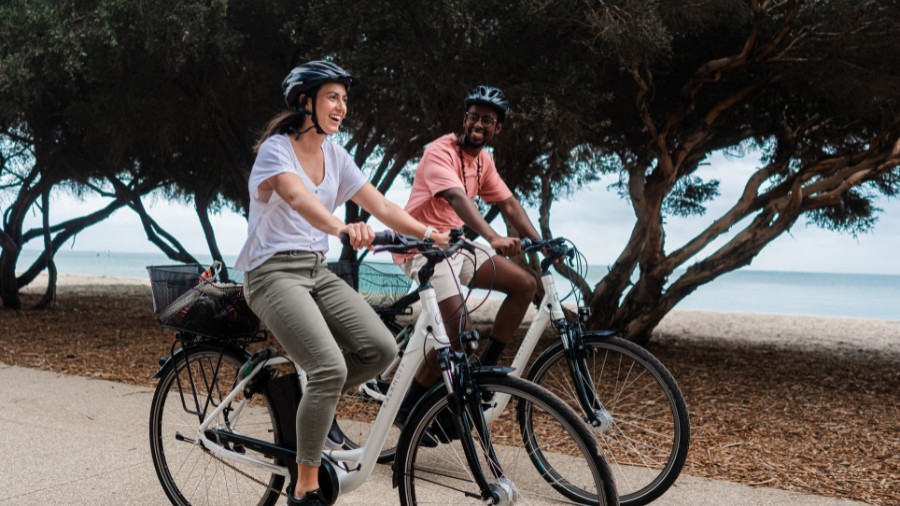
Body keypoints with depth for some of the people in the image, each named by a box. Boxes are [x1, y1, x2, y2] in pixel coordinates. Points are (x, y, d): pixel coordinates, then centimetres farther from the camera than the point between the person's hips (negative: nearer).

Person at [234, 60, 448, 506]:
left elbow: (382, 206, 3)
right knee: (331, 368, -23)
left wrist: (431, 234, -10)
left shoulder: (335, 156, 9)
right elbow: (298, 198, -32)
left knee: (380, 349, -13)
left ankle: (316, 405, 14)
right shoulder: (276, 149, -11)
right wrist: (343, 229, -51)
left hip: (317, 271, 7)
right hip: (273, 272, -6)